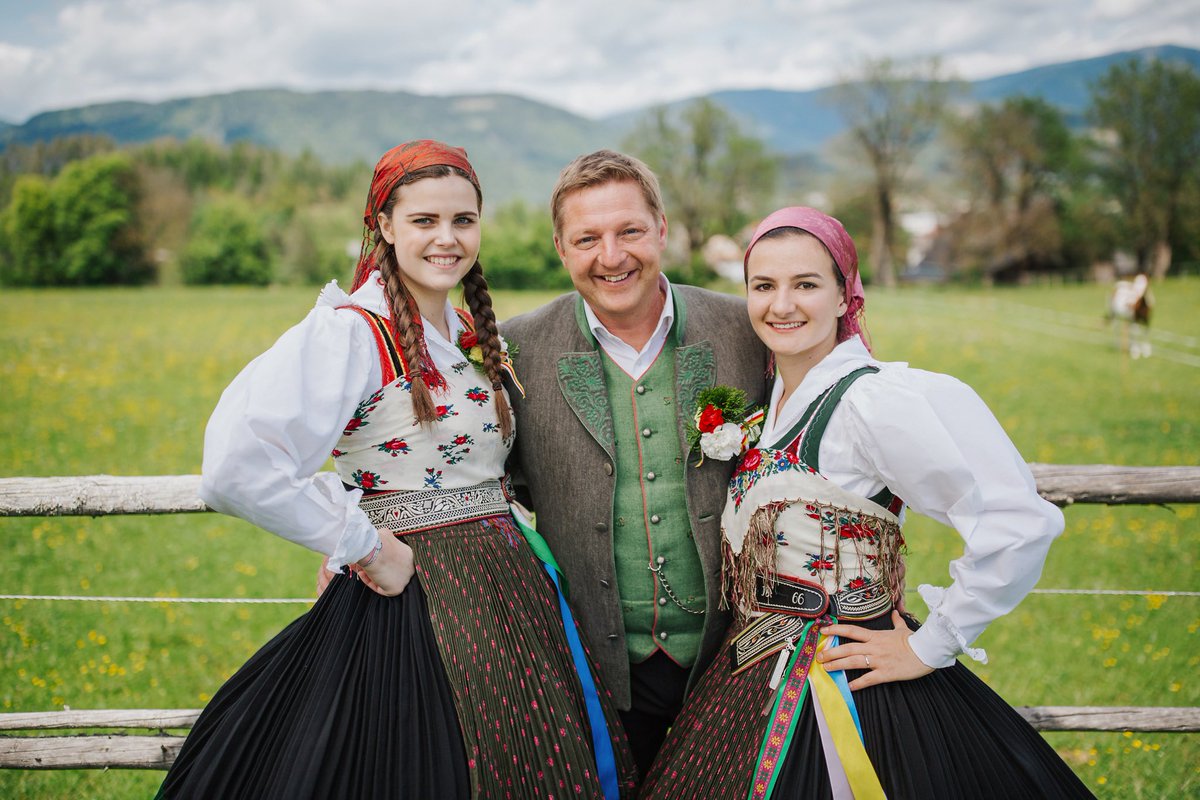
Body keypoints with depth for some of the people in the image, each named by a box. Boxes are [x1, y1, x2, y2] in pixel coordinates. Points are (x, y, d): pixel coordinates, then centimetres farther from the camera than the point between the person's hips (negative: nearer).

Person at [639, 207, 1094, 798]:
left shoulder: (873, 398, -19)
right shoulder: (770, 399, 5)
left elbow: (1021, 526, -26)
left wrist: (928, 648, -18)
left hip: (842, 689, -7)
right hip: (754, 684, 7)